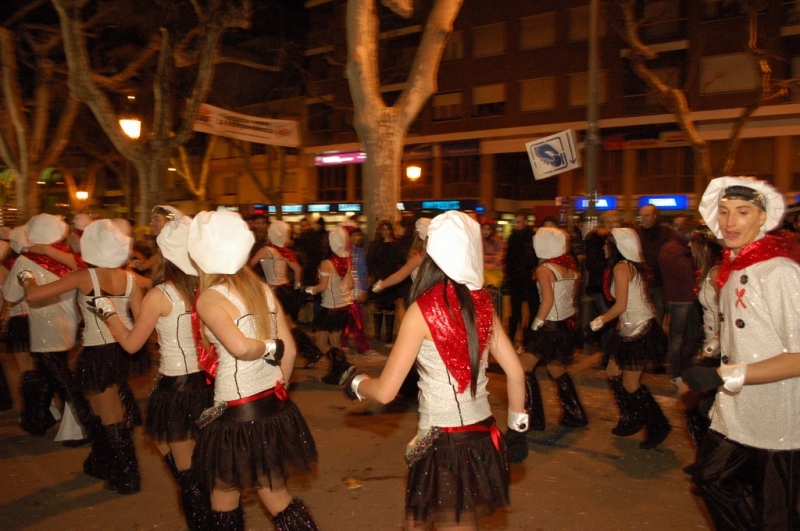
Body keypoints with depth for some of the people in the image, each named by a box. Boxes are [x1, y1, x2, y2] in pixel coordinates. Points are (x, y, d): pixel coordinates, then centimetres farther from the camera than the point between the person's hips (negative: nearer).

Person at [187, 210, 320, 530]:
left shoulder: (209, 298, -14)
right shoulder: (262, 289, 2)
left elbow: (240, 347, -31)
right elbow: (290, 350, 4)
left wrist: (267, 347, -11)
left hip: (238, 413, -6)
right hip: (275, 406, 6)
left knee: (224, 493, 19)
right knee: (274, 492, 21)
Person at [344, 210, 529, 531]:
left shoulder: (423, 309, -16)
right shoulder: (482, 303, 0)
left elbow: (385, 392, -13)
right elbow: (515, 372, 4)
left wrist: (355, 384, 7)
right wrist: (517, 428, 15)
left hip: (445, 441, -6)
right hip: (482, 436, 6)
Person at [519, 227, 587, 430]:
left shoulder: (544, 269, -14)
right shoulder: (570, 266, 5)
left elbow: (548, 300, -22)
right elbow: (572, 296, 9)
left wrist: (536, 324, -14)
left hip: (551, 326, -8)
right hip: (568, 324, 8)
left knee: (524, 367, 2)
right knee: (556, 368, 22)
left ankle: (533, 418, 3)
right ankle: (575, 415, 28)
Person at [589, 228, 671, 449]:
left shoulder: (622, 267, -16)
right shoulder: (633, 265, 11)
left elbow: (621, 305, -20)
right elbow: (632, 301, 10)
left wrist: (600, 320, -7)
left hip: (638, 331, -9)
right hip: (632, 329, 9)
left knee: (630, 384, 1)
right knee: (613, 373, 16)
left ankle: (658, 427, 15)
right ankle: (631, 420, 29)